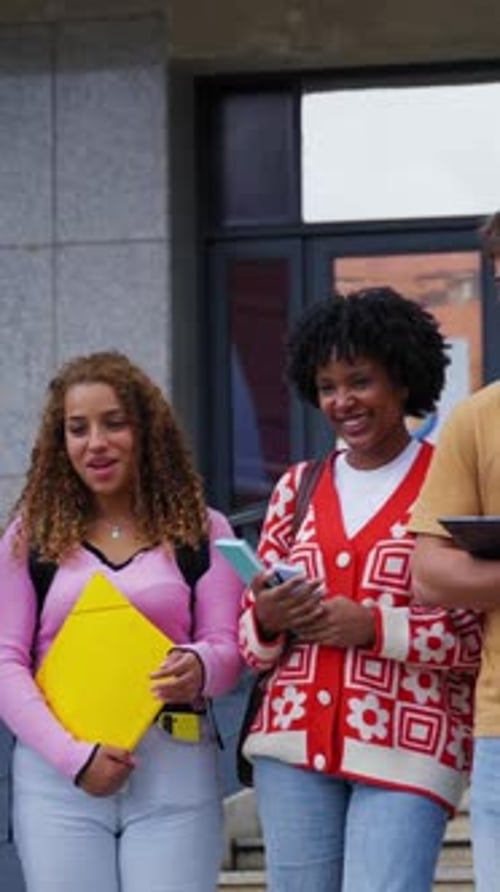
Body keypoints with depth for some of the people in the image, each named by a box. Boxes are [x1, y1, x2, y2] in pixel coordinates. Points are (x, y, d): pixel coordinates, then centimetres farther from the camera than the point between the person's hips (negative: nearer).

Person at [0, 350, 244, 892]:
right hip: (55, 771, 1)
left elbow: (227, 646, 5)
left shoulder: (200, 530, 10)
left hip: (173, 769, -1)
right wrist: (73, 754, -10)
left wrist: (199, 667, -20)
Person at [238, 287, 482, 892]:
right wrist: (268, 620, -5)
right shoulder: (297, 489, 15)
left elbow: (483, 637, -5)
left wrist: (374, 627, -15)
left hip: (407, 747, -4)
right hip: (294, 744, 5)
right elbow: (251, 637, 18)